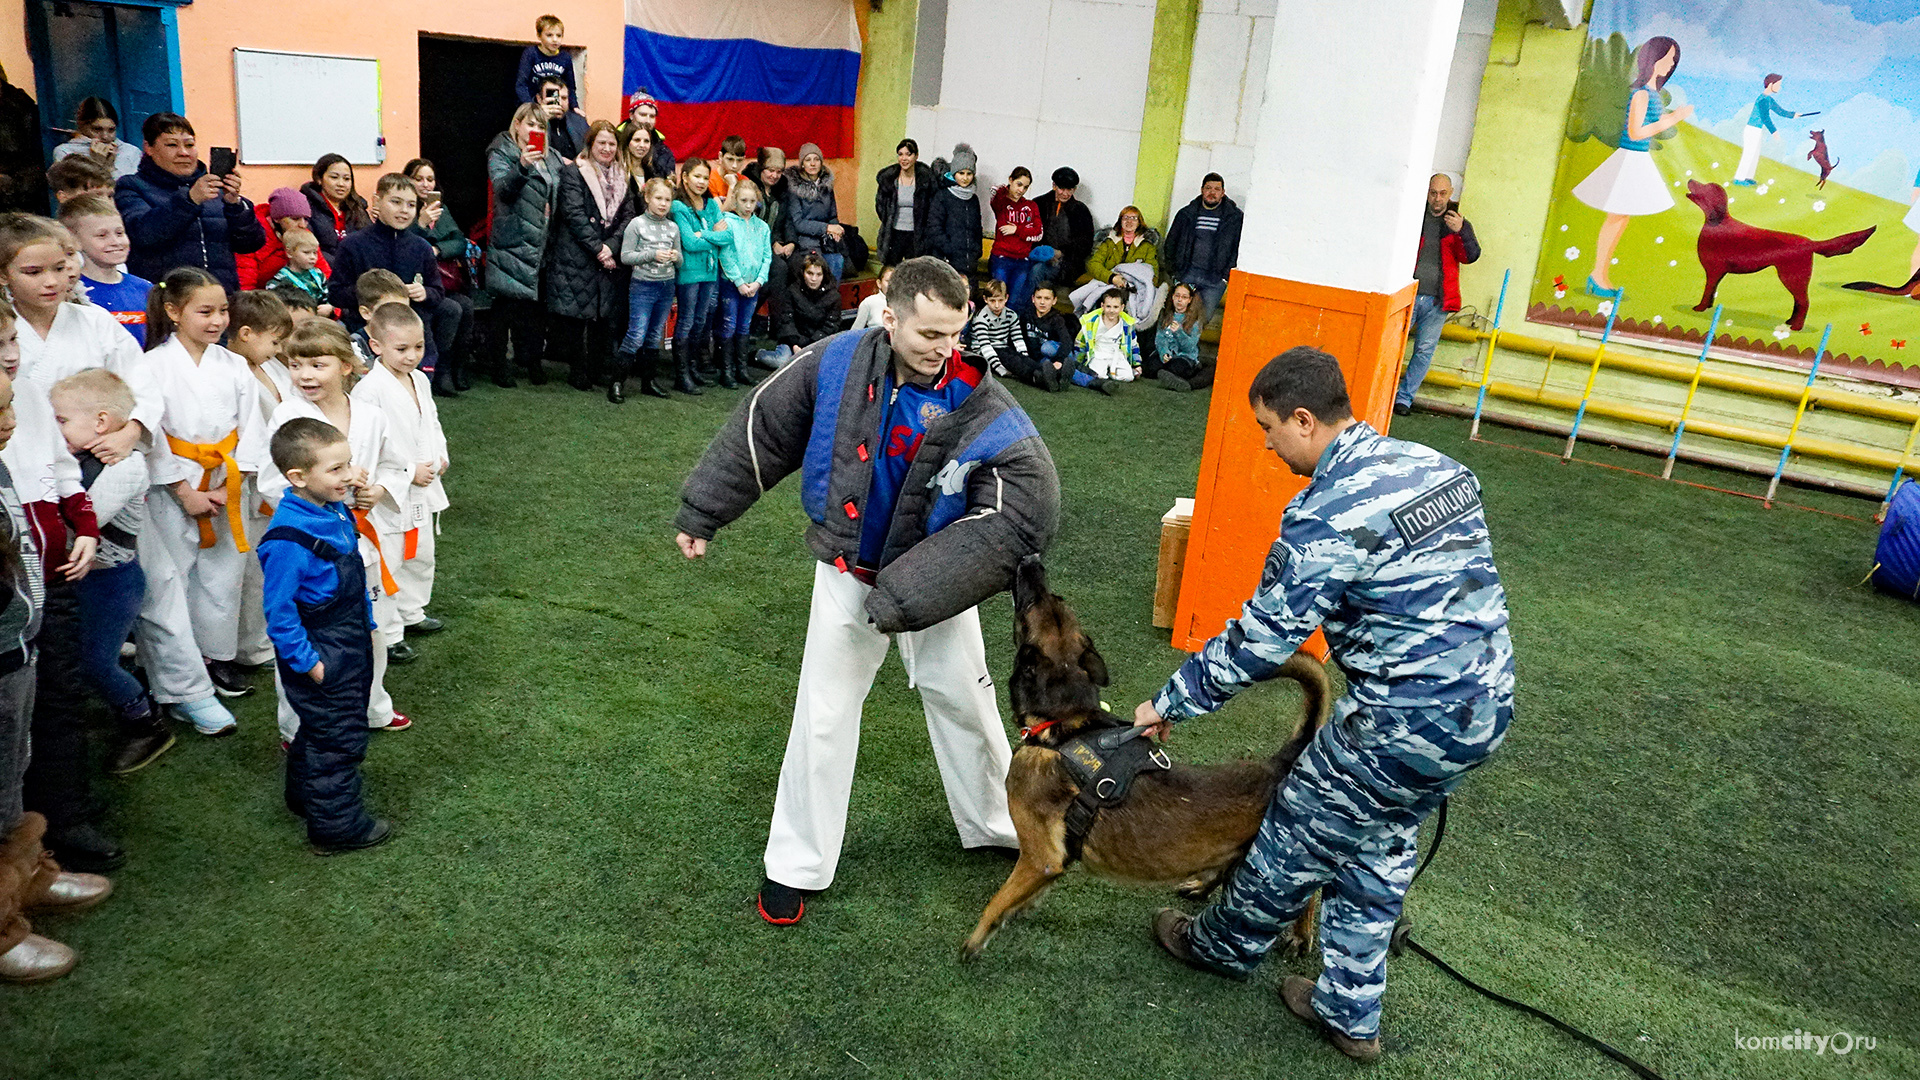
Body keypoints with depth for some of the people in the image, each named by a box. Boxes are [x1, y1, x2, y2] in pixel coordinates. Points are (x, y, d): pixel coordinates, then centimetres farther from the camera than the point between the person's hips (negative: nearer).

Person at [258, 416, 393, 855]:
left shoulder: (337, 512, 0)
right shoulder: (287, 541, -28)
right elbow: (279, 611, -23)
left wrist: (367, 625, 18)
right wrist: (307, 661, -19)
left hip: (350, 644, 9)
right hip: (319, 655, -9)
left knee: (319, 729, 26)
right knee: (339, 736, 2)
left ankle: (306, 794, 46)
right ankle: (336, 825, 17)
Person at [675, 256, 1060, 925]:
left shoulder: (984, 412, -26)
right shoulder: (837, 364, -18)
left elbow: (1017, 521, -30)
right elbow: (760, 429, -4)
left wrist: (905, 597, -32)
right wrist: (701, 512, 3)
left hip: (935, 582, -1)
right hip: (846, 571, 1)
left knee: (962, 698, 14)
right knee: (824, 713, 7)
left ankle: (994, 824, 41)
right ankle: (796, 864, 23)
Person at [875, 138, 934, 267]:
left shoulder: (925, 178, -3)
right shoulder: (887, 177, 0)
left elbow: (932, 208, 3)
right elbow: (879, 205, 11)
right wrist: (889, 224, 5)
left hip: (916, 236, -1)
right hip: (893, 234, 1)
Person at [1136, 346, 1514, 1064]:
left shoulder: (1325, 518, -21)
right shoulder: (1436, 466, 6)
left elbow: (1260, 642, -17)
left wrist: (1169, 703, -3)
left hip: (1407, 723, -8)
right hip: (1488, 703, 8)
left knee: (1300, 831, 15)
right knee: (1378, 849, 23)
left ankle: (1226, 944, 39)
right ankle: (1350, 1012, 35)